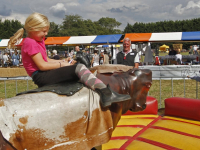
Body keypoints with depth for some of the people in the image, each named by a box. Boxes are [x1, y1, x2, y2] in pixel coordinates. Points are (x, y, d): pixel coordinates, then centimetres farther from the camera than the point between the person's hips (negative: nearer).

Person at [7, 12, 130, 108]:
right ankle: (107, 94, -32)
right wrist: (61, 64, -10)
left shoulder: (38, 41, 20)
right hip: (41, 77, -11)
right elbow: (42, 65, -19)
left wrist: (63, 61, 3)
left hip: (45, 76, 11)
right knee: (79, 68, -22)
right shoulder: (30, 43, -11)